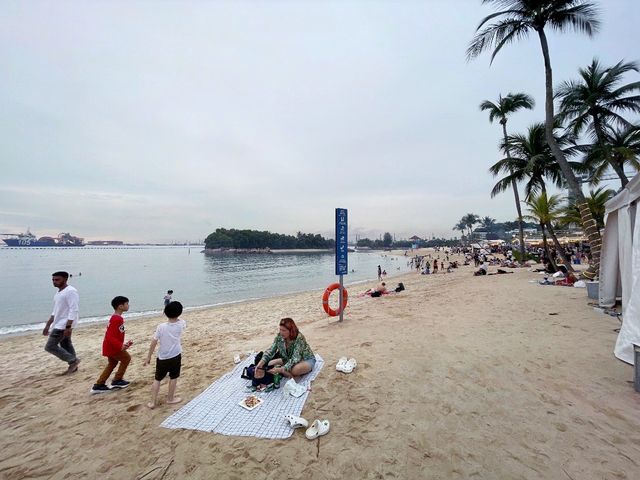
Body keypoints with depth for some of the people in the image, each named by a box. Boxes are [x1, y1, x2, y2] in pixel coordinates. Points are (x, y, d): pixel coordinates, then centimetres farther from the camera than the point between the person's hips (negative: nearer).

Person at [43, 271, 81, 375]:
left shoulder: (71, 291, -19)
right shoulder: (59, 292, 13)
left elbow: (74, 310, -24)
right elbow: (55, 312, 22)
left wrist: (68, 327, -28)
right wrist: (47, 325, 21)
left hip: (64, 325, -10)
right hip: (59, 324, 10)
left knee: (50, 346, -7)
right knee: (66, 346, 13)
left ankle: (73, 360, -1)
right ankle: (73, 366, 21)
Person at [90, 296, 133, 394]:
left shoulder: (117, 318, 8)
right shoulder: (116, 319, -25)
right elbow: (110, 337, -28)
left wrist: (123, 344, 17)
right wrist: (120, 346, -31)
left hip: (110, 346, 10)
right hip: (112, 347, -10)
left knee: (112, 363, 21)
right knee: (126, 358, 3)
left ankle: (98, 385, 27)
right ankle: (117, 380, 14)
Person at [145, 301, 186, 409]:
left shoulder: (161, 327, -15)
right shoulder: (181, 324, -12)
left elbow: (153, 343, -10)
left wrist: (149, 357, 1)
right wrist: (177, 316, 21)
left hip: (162, 358, 0)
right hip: (175, 356, 0)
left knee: (157, 379, 16)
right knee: (173, 378, 17)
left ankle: (153, 402, 18)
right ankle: (170, 398, 28)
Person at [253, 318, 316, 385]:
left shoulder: (299, 339, -32)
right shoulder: (279, 337, -16)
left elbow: (295, 359, -37)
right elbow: (270, 351, -17)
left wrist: (280, 369, -46)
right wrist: (261, 363, -33)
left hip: (306, 360, -6)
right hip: (289, 359, 6)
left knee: (295, 369, -39)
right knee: (270, 363, -12)